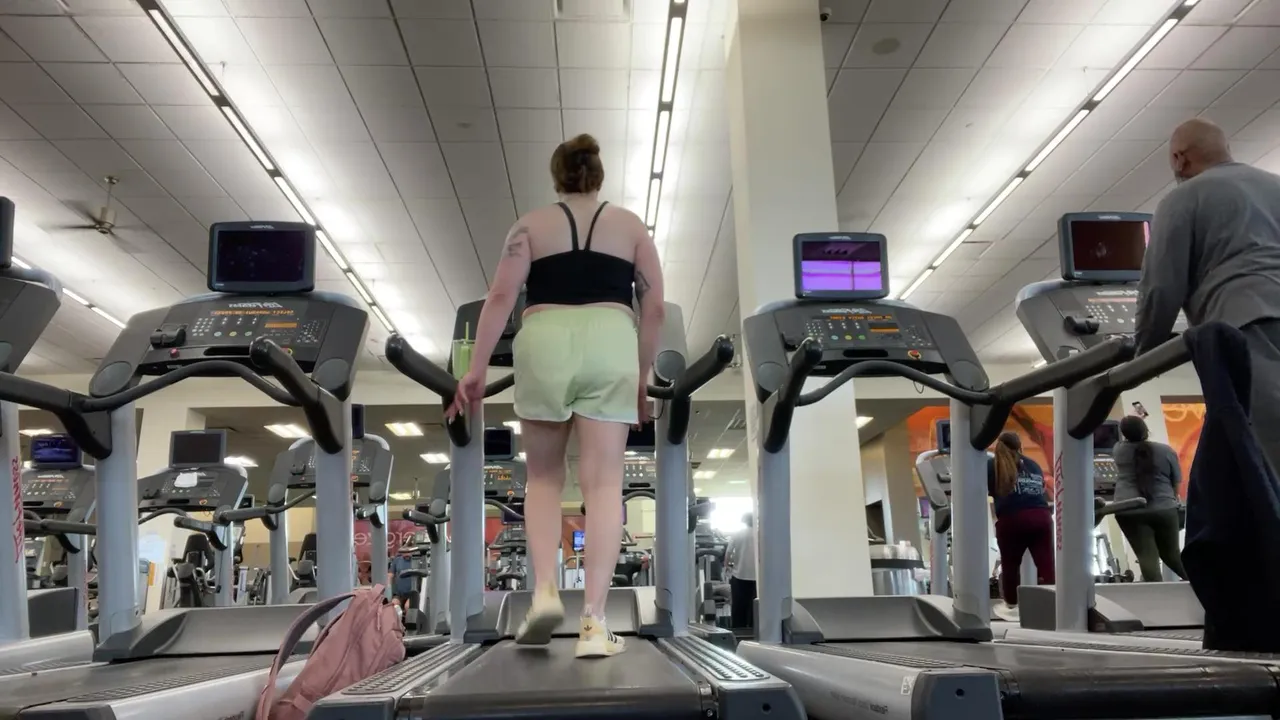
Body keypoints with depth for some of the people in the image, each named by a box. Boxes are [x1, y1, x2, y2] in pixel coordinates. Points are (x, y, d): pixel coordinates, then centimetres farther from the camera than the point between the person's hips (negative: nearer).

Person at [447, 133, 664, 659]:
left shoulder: (531, 225, 14)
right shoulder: (631, 226, 17)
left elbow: (501, 296, 1)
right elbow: (654, 308, 10)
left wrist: (477, 368, 0)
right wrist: (643, 376, 16)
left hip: (546, 344, 0)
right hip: (610, 345, 0)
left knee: (544, 476, 16)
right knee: (603, 483, -1)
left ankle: (545, 591, 1)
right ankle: (594, 624, -5)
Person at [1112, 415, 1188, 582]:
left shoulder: (1119, 450, 5)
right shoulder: (1166, 451, 1)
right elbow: (1176, 483, 9)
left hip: (1129, 512, -1)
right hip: (1164, 509, 1)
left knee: (1147, 556, -6)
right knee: (1171, 554, 17)